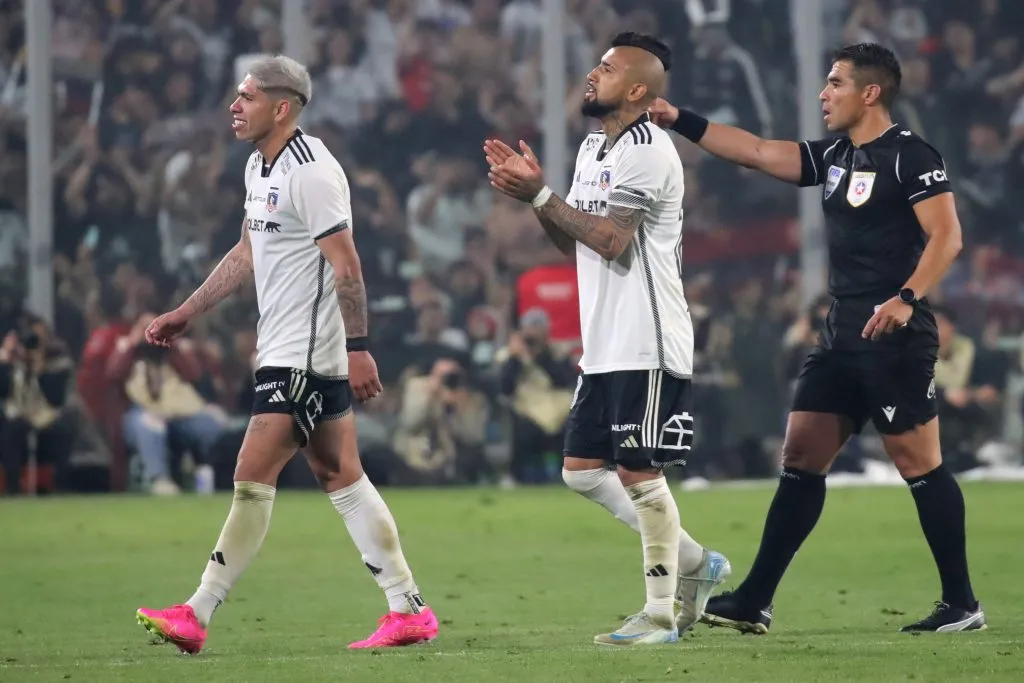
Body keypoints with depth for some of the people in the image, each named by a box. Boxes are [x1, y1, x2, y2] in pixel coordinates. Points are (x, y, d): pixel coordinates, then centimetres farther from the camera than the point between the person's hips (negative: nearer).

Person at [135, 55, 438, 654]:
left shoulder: (311, 171, -17)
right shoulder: (260, 167, 14)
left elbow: (346, 266, -19)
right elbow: (248, 254, 26)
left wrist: (358, 349, -22)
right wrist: (186, 314, 26)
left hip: (305, 354, -10)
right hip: (285, 351, 10)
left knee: (254, 477, -8)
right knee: (341, 477, 9)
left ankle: (197, 616, -6)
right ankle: (409, 610, 10)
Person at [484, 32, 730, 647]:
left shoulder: (646, 150, -13)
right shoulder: (593, 149, 17)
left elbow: (612, 240, -20)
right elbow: (575, 244, 19)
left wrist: (541, 198, -15)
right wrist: (535, 191, 6)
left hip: (649, 347, -10)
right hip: (605, 347, 10)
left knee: (639, 471, -7)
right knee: (582, 470, 9)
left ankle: (661, 614, 0)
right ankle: (696, 563, 19)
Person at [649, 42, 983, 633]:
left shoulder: (911, 156, -9)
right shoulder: (834, 157, 15)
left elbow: (947, 236, -16)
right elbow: (757, 152, 17)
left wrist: (908, 298, -29)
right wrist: (680, 122, 12)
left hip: (894, 335, -9)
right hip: (842, 335, 9)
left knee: (919, 462, -6)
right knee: (802, 457, 6)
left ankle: (962, 605, 1)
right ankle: (754, 603, 7)